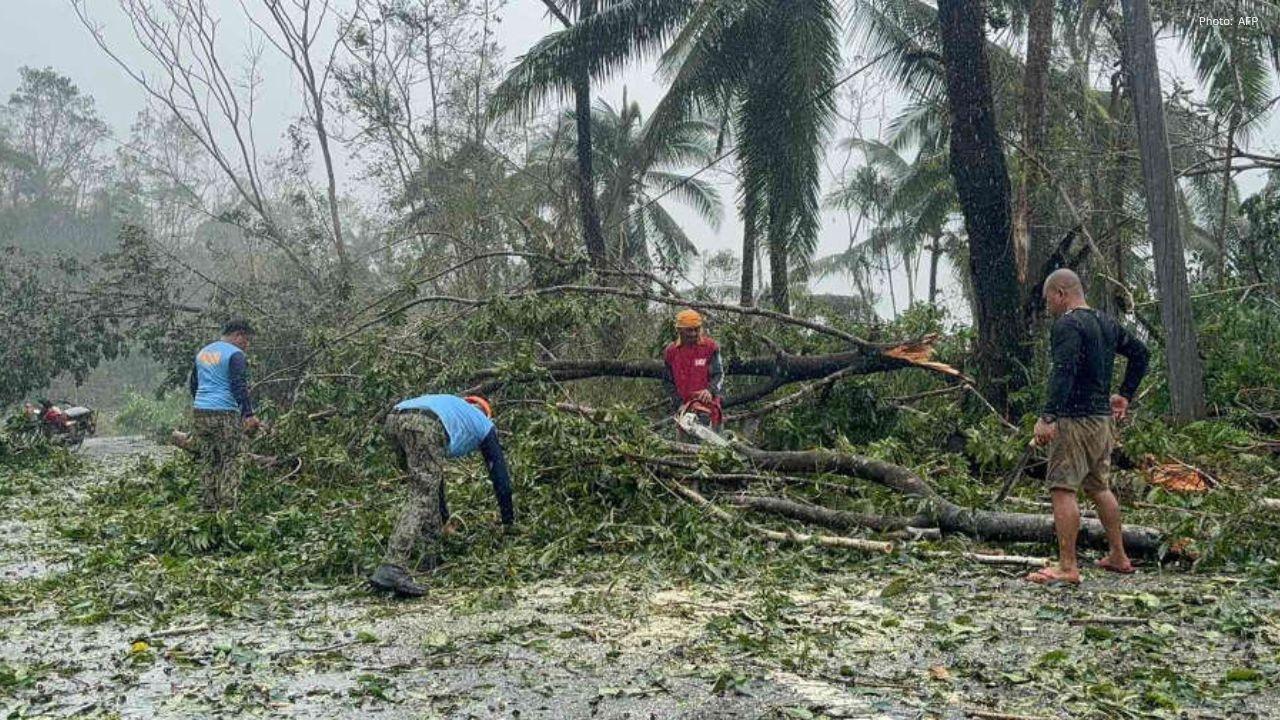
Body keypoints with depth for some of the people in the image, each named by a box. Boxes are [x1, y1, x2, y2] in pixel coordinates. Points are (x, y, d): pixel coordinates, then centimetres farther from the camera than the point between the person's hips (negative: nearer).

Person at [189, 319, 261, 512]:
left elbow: (193, 385, 25)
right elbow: (240, 387, -17)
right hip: (225, 413, -8)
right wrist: (249, 414, -19)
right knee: (232, 463, -3)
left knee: (209, 463, 12)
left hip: (199, 412, 8)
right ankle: (227, 509, -8)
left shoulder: (202, 352, 19)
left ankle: (208, 508, 12)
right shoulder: (235, 354, -6)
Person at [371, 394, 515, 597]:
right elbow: (500, 475, 33)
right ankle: (391, 569, -19)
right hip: (425, 428, -6)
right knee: (421, 499, -7)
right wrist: (508, 522, 44)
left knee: (426, 487, 24)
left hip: (394, 419, 7)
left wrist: (443, 515, 60)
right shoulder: (485, 425, 31)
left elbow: (434, 472, 52)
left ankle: (430, 554, 23)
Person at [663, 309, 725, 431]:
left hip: (708, 406, -2)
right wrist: (679, 404, -4)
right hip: (684, 408, 3)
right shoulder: (670, 352, 5)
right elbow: (668, 382, 7)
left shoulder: (710, 347, -2)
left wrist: (710, 391, -27)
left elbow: (718, 375, -7)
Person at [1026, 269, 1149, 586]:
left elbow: (1063, 372, -26)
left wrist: (1047, 417, -30)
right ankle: (1118, 557, 28)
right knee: (1099, 487, 20)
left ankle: (1068, 567, -8)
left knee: (1063, 490, -7)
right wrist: (1125, 395, 27)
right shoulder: (1107, 322, 15)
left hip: (1075, 419, -9)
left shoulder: (1067, 325, -13)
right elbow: (1139, 352, 26)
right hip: (1104, 417, 9)